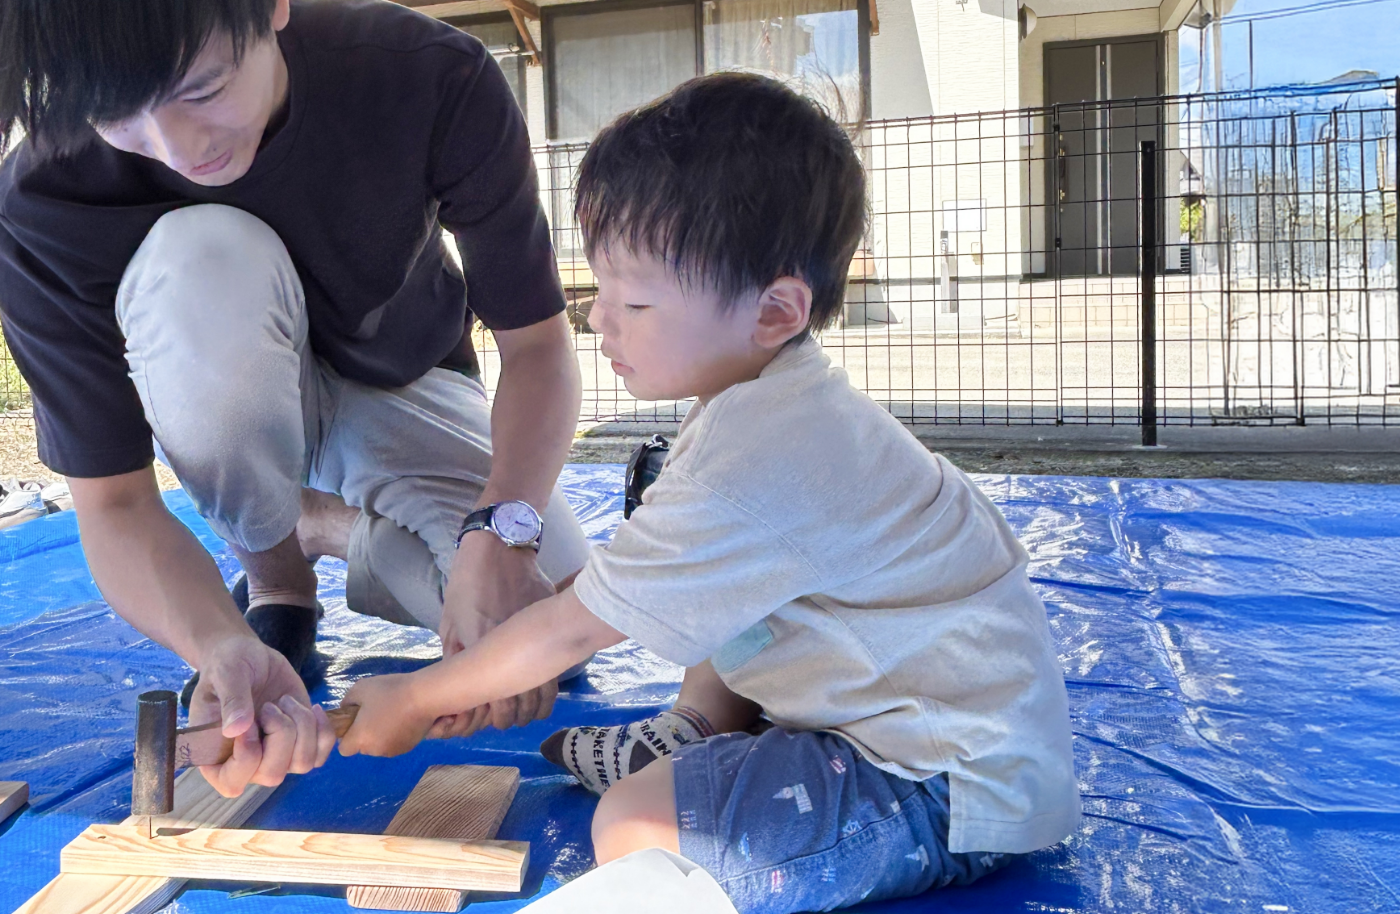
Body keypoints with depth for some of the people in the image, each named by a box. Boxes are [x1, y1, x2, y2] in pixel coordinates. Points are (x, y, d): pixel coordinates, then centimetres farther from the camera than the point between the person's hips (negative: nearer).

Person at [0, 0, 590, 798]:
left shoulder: (433, 78, -29)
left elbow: (538, 343, -22)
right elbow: (112, 502, -25)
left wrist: (503, 533, -39)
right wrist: (220, 645, -45)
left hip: (404, 392, 1)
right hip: (228, 408, 0)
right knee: (200, 260, -37)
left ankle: (337, 530, 9)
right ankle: (277, 579, -10)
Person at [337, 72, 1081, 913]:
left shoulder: (750, 468, -28)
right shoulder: (768, 400, 3)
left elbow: (573, 629, -16)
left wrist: (414, 703, -4)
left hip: (959, 787, -10)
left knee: (634, 828, -20)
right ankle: (695, 735, 21)